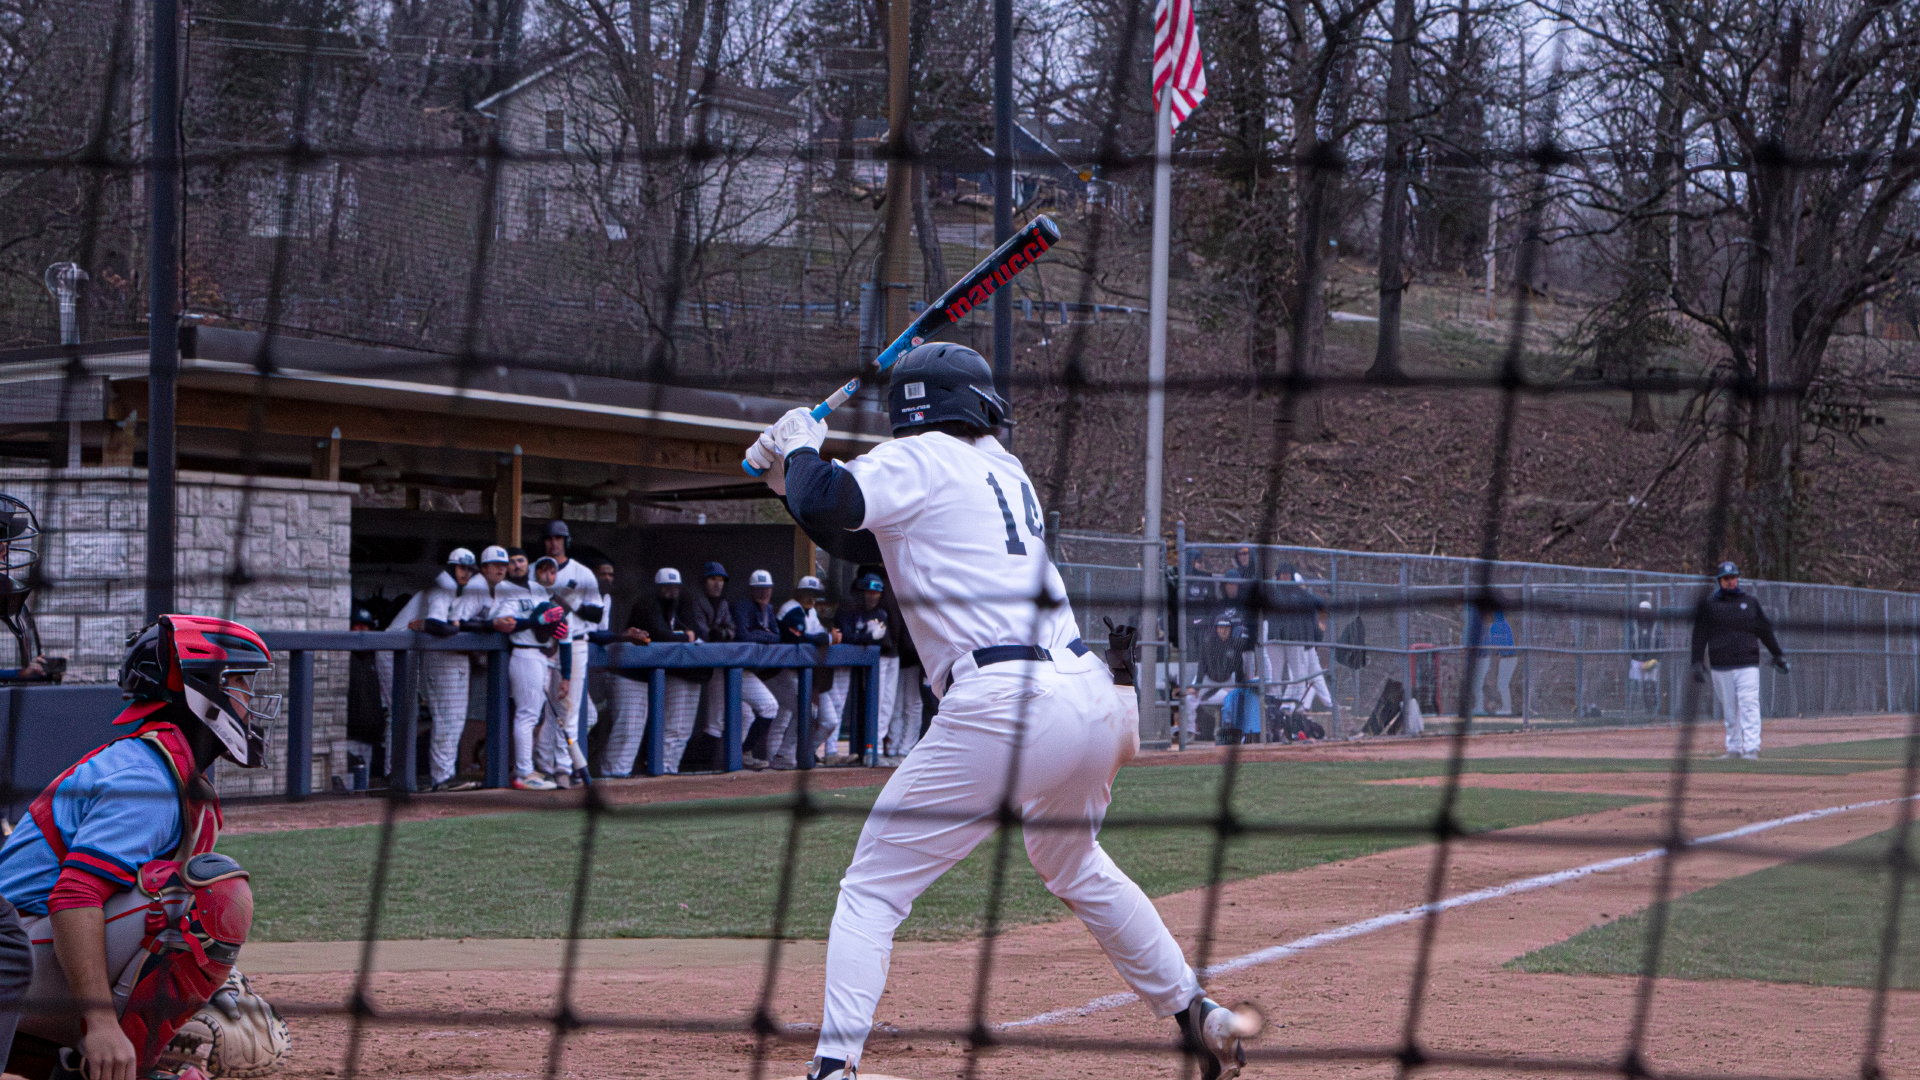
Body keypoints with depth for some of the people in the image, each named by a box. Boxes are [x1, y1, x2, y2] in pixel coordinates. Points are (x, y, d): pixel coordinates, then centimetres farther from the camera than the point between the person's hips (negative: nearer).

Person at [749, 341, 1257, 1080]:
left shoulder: (919, 460, 3)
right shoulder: (1003, 468, 25)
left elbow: (830, 505, -15)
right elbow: (874, 537, 31)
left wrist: (803, 450, 5)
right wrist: (790, 477, 26)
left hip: (1003, 707, -7)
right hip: (1094, 699, 7)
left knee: (872, 887, -1)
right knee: (1074, 866, 33)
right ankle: (1198, 1016, 37)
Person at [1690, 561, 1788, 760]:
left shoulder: (1750, 601, 11)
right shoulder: (1708, 603, 6)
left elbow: (1765, 630, 16)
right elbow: (1700, 635, 5)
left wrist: (1778, 655, 15)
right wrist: (1697, 663, -2)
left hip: (1748, 664, 0)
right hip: (1721, 666, 0)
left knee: (1749, 706, -11)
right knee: (1729, 710, 5)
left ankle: (1751, 747, -14)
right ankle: (1734, 748, 14)